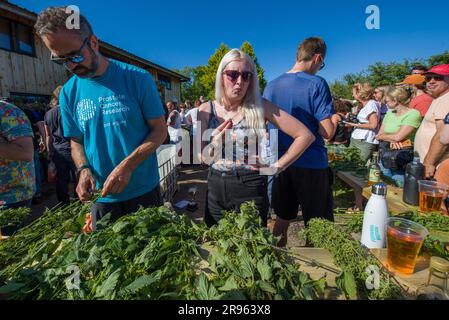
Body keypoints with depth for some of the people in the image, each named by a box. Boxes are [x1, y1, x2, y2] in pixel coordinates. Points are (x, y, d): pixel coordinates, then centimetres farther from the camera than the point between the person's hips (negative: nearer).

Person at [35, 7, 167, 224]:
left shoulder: (137, 78, -11)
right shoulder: (68, 93, 2)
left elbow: (160, 130, -10)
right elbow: (76, 141, 10)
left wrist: (127, 165, -21)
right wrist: (83, 169, -11)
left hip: (143, 191, -3)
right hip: (102, 196, 3)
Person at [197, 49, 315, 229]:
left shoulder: (260, 107, -8)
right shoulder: (207, 110, -1)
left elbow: (305, 135, -8)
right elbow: (204, 158, 1)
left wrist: (277, 167, -10)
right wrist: (214, 144, -19)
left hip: (250, 189, -2)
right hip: (216, 188, 3)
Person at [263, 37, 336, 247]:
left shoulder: (271, 86, 6)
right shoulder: (316, 84, -11)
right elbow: (327, 133, -15)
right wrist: (336, 118, 5)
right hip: (311, 165, -5)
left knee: (282, 219, 20)